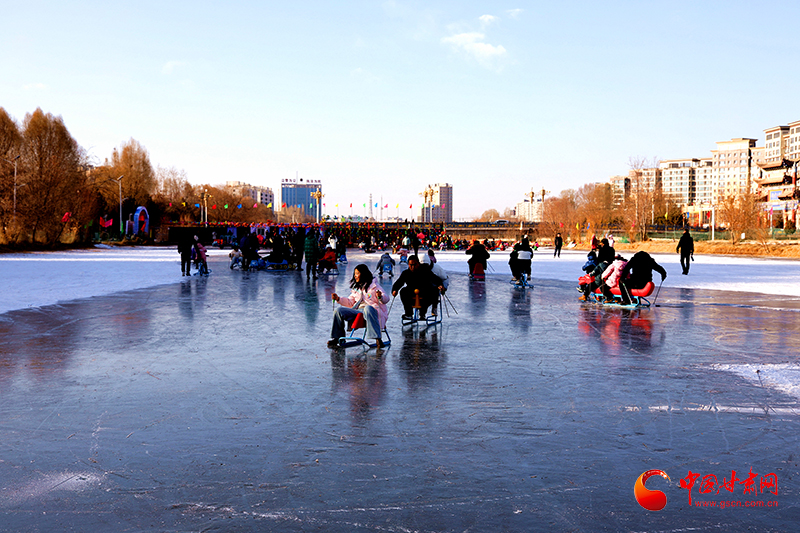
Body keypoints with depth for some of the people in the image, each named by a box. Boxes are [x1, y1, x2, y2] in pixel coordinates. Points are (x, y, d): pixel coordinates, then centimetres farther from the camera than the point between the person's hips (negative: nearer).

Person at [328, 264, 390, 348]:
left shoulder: (373, 286, 6)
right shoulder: (355, 288, 25)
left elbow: (386, 299, -2)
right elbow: (350, 302, 28)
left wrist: (380, 296, -26)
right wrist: (338, 299, 14)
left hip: (373, 310, -6)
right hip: (358, 311, 6)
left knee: (368, 308, -43)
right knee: (339, 310, -13)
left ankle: (378, 339, -48)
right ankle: (336, 337, -7)